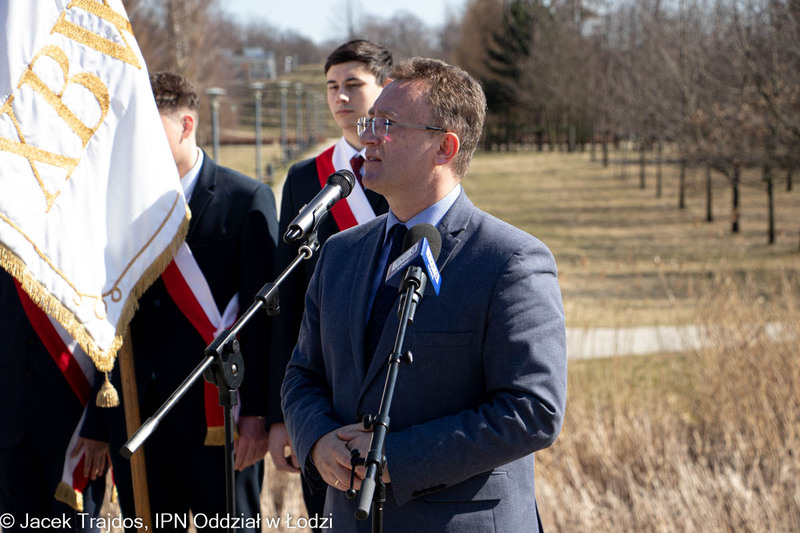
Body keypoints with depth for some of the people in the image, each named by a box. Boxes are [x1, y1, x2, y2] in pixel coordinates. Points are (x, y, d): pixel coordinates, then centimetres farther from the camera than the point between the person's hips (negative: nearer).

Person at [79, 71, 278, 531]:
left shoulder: (248, 200, -3)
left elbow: (263, 315, -6)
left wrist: (258, 412, -12)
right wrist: (94, 429, 6)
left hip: (219, 420, -4)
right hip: (134, 422, 4)